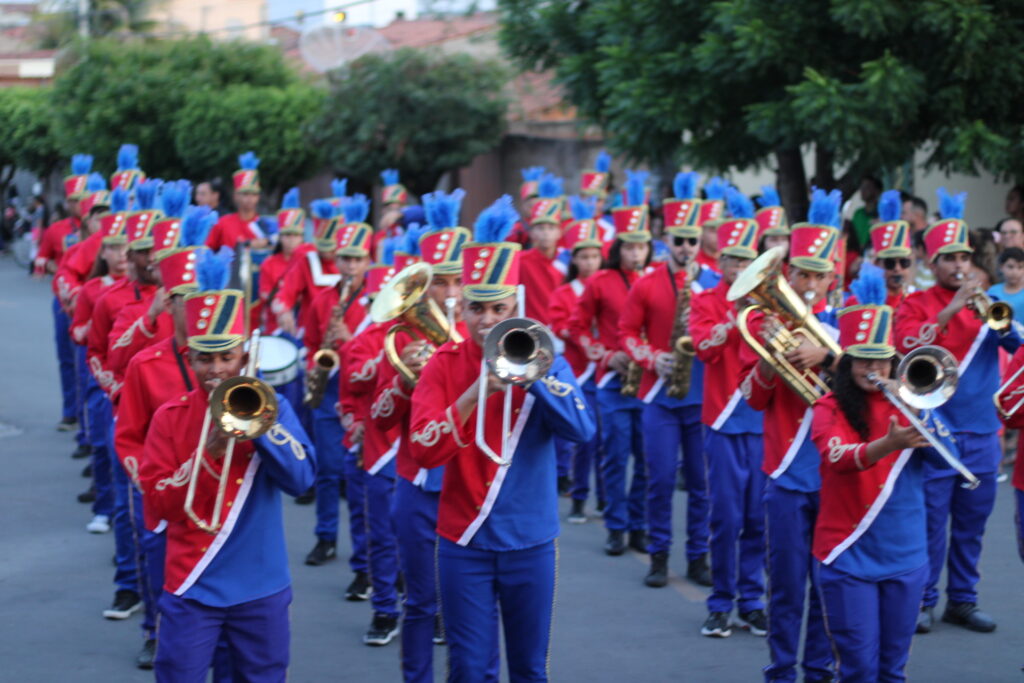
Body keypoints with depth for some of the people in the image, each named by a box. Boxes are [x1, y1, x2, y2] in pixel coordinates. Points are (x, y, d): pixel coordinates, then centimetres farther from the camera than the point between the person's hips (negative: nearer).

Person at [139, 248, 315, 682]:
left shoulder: (269, 407, 1)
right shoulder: (170, 417, -1)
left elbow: (301, 479, -9)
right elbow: (157, 504, -6)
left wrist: (264, 425, -20)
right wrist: (205, 453, -19)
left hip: (261, 587, 1)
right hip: (192, 588, -1)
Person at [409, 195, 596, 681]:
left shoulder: (542, 359, -1)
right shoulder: (444, 364, -2)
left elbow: (582, 430, -16)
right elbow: (424, 451, -13)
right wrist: (476, 392, -25)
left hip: (530, 540, 1)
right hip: (464, 541, 0)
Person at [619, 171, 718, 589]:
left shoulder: (716, 283, 3)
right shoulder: (647, 285, 1)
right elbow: (628, 331, 5)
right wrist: (652, 359, -11)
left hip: (703, 394, 1)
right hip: (660, 396, -1)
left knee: (701, 482, 5)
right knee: (661, 479, 0)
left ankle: (698, 558, 14)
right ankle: (659, 556, 11)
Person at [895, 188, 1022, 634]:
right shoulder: (916, 304, 0)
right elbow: (909, 348, -17)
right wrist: (950, 311, -24)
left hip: (981, 432, 4)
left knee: (972, 524, 10)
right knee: (930, 522, -1)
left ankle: (963, 600, 20)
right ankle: (922, 602, 8)